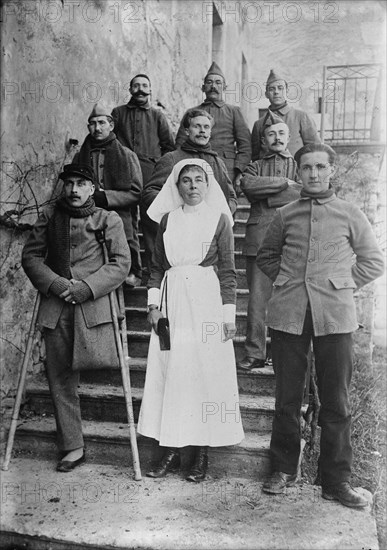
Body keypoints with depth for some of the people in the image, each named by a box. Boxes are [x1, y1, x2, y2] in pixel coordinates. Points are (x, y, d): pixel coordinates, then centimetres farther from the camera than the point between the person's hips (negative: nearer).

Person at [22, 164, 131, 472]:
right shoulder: (50, 216, 13)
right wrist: (54, 284, -7)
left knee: (95, 359, -19)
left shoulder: (108, 219, 5)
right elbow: (30, 255, 10)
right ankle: (73, 447, 17)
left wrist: (86, 287, -12)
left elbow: (121, 262, -2)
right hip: (55, 305, 3)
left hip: (94, 304, -2)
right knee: (60, 377, 4)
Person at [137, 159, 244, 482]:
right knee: (169, 374, 3)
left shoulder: (219, 219, 3)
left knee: (206, 374, 0)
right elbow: (157, 266, 13)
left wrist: (229, 313, -5)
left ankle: (202, 453, 12)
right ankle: (171, 450, 14)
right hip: (172, 303, 3)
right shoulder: (167, 219, 12)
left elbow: (228, 270, 0)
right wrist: (154, 304, 3)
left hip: (207, 302, -3)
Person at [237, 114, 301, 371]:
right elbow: (247, 185, -4)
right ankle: (255, 354, 8)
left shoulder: (300, 165, 17)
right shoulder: (255, 166, 20)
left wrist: (265, 195, -4)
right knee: (257, 299, 0)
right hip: (259, 238, 1)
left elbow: (304, 194, -2)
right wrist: (283, 183, -4)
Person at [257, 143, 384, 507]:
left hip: (335, 315, -1)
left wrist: (343, 285, 4)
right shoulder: (286, 215, 11)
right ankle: (284, 470, 25)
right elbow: (265, 255, 21)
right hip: (288, 314, 1)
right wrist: (286, 281, 8)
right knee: (286, 397, 9)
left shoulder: (350, 215, 8)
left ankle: (336, 481, 19)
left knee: (336, 401, 5)